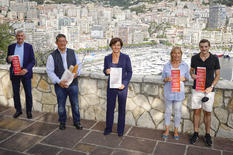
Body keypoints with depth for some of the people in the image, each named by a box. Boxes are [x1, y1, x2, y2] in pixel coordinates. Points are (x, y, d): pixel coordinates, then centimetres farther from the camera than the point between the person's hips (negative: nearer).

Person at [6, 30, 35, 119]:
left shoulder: (29, 47, 0)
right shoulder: (11, 47, 7)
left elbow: (32, 61, -5)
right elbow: (8, 60, 12)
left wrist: (26, 69, -22)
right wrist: (8, 59, -13)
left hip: (25, 73, -2)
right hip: (14, 73, 2)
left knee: (28, 93, 0)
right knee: (15, 93, 8)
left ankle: (29, 111, 15)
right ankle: (18, 110, 23)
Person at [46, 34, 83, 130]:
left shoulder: (72, 53, 4)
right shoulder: (52, 56, -5)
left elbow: (79, 64, 10)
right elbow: (49, 71, -8)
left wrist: (77, 73, -11)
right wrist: (59, 82, -18)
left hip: (73, 83, 2)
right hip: (60, 85, -1)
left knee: (75, 104, 10)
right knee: (61, 106, 11)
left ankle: (76, 122, 27)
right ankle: (62, 122, 32)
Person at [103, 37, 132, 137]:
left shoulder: (125, 57, -6)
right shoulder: (107, 58, 0)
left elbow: (129, 72, -2)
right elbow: (105, 70, 11)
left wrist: (125, 84, -13)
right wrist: (106, 71, -14)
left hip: (122, 86, -1)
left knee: (122, 108, 9)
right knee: (110, 107, 9)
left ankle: (120, 129, 25)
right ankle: (108, 128, 28)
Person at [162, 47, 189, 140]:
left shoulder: (185, 66, -1)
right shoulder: (166, 66, -2)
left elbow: (187, 78, 7)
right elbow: (163, 78, 4)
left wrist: (183, 79, -15)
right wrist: (167, 79, -18)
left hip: (179, 92, 0)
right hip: (169, 91, 0)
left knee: (177, 111, 9)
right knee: (168, 111, 11)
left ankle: (176, 131, 26)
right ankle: (167, 130, 27)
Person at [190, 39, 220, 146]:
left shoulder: (214, 59, -6)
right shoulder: (194, 58, -1)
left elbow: (217, 75, 1)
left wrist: (211, 87, -12)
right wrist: (192, 75, -11)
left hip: (209, 90, -1)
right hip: (196, 89, 1)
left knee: (207, 113, 9)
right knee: (196, 111, 8)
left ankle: (207, 135, 24)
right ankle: (196, 133, 21)